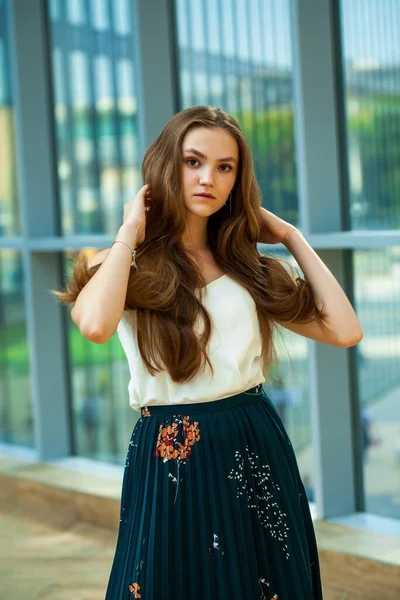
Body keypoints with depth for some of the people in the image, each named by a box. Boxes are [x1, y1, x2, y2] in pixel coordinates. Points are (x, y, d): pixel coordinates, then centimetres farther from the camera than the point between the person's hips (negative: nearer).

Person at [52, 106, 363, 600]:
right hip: (173, 460, -4)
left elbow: (344, 330, 0)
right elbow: (95, 325, -27)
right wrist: (129, 232, -13)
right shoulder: (131, 265, -2)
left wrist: (292, 238, 4)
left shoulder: (246, 266, 10)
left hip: (260, 451, 4)